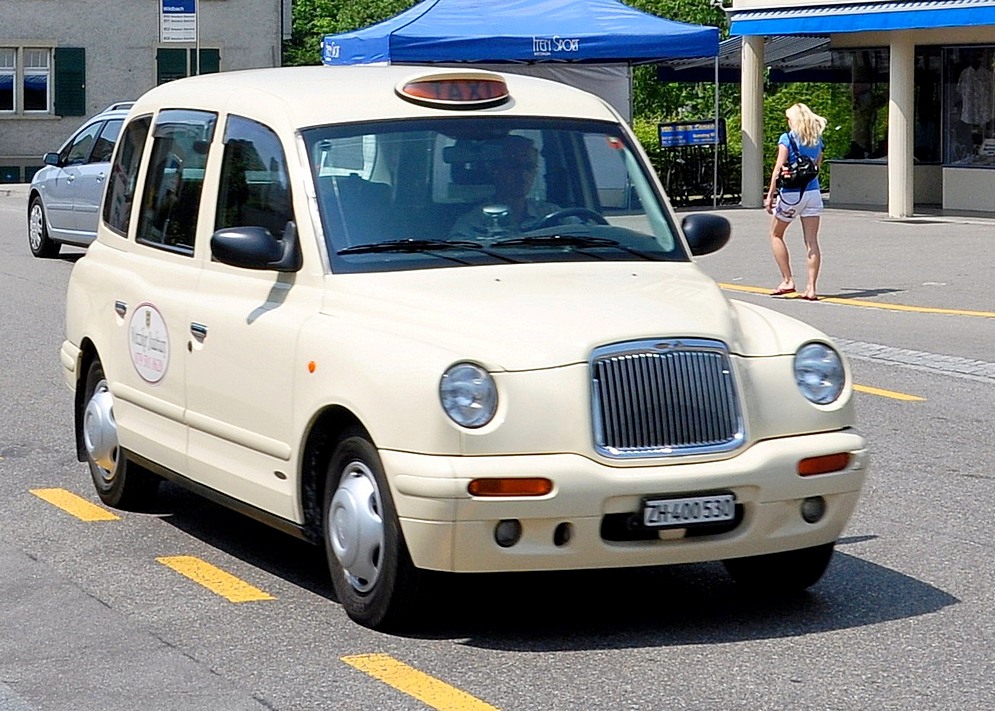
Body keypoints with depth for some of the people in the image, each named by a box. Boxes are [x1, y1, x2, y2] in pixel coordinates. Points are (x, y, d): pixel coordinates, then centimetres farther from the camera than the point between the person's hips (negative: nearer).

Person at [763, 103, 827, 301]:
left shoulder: (787, 138, -7)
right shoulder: (817, 140, 9)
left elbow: (779, 168, -11)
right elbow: (817, 167, 14)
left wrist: (770, 195, -10)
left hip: (791, 193, -5)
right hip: (813, 192, 5)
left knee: (776, 234, 14)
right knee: (811, 241, 2)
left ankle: (787, 281, 8)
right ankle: (811, 288, -2)